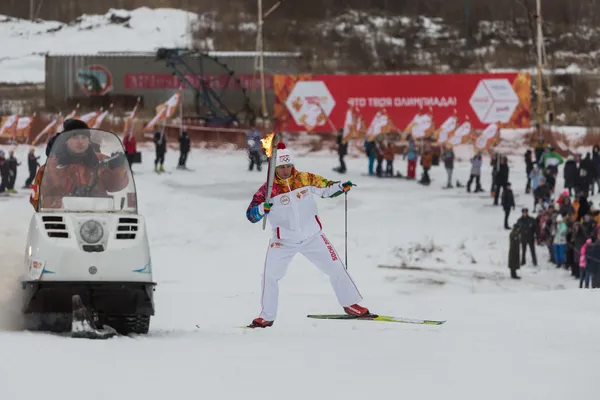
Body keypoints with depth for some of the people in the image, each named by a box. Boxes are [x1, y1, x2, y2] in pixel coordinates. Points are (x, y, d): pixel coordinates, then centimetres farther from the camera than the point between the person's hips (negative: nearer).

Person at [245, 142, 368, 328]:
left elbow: (326, 189, 9)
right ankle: (267, 317, 7)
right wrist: (263, 208, -35)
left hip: (313, 237, 2)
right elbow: (251, 214, -14)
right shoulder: (268, 189, -12)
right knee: (270, 276, -8)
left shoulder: (305, 179, -5)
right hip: (283, 241, -2)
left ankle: (350, 304, 19)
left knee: (336, 268, 2)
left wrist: (341, 187, -11)